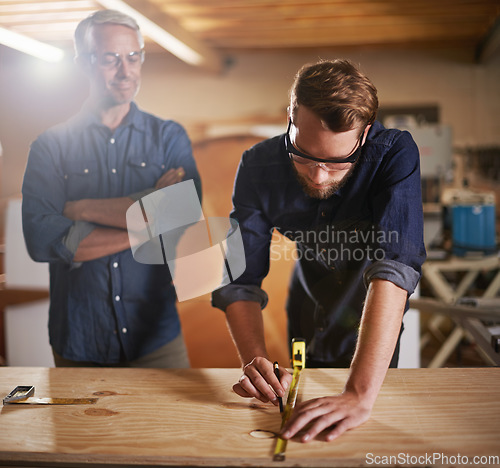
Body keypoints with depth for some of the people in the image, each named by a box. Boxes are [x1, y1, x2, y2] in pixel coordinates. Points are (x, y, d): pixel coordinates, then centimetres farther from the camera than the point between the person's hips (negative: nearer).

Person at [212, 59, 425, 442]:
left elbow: (393, 269, -44)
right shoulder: (259, 166, -24)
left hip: (374, 333, -2)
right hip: (306, 327, 2)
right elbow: (240, 280, -24)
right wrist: (255, 360, -42)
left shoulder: (395, 154, -33)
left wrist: (361, 396, -54)